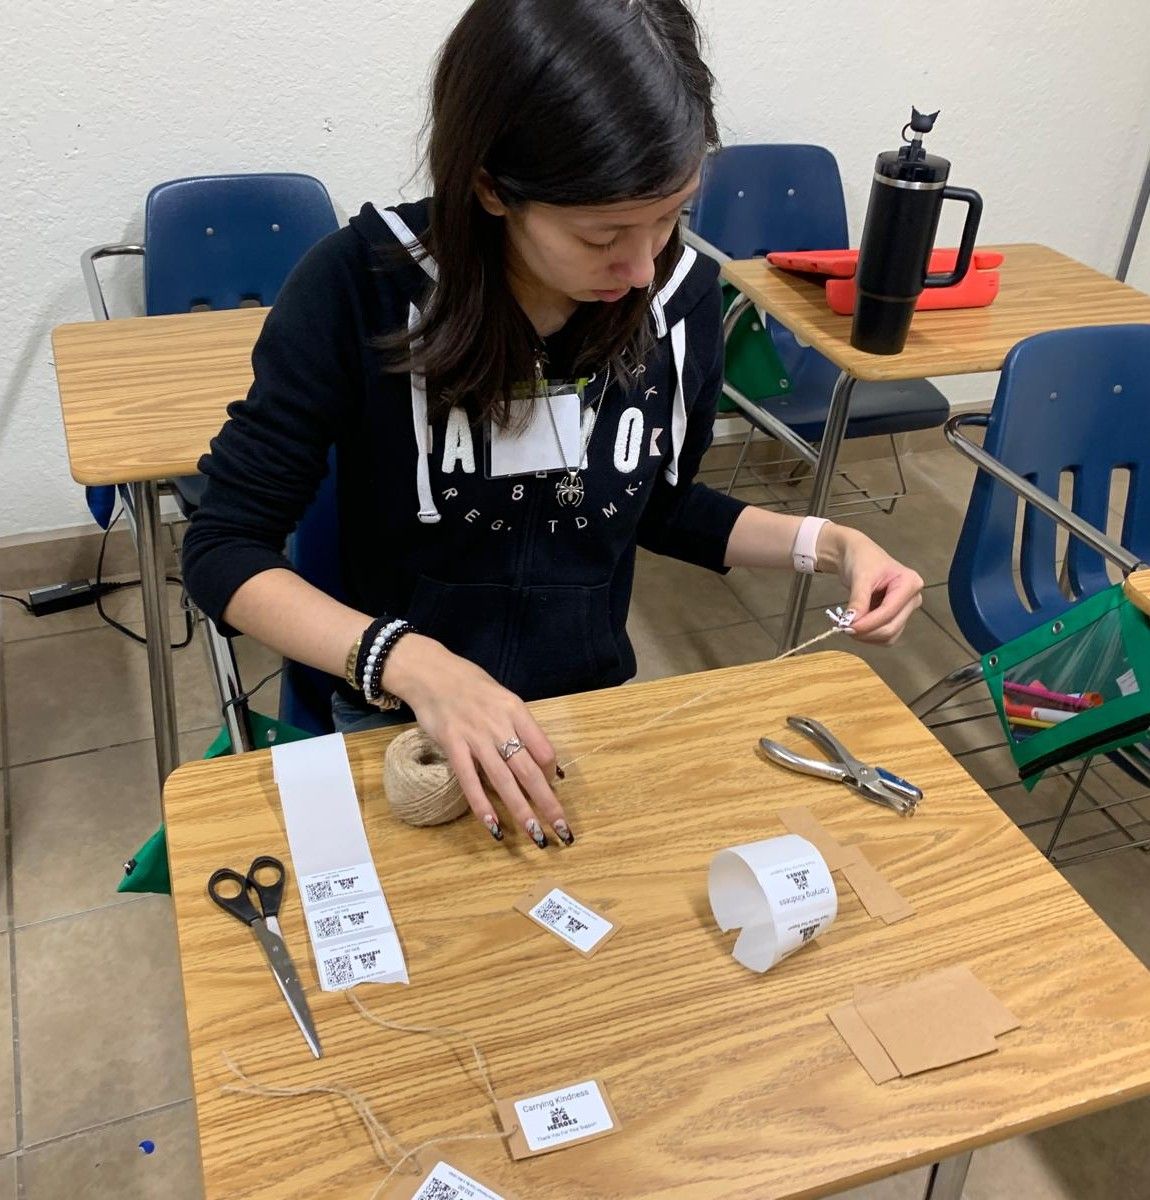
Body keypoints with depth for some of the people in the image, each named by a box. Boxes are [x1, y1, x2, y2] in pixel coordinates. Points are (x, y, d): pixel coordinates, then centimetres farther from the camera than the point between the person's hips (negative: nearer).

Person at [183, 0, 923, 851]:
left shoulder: (683, 291, -8)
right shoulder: (363, 285, -19)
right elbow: (225, 550, -16)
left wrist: (828, 544, -6)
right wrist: (415, 663, -31)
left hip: (596, 706, 3)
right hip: (405, 720, -2)